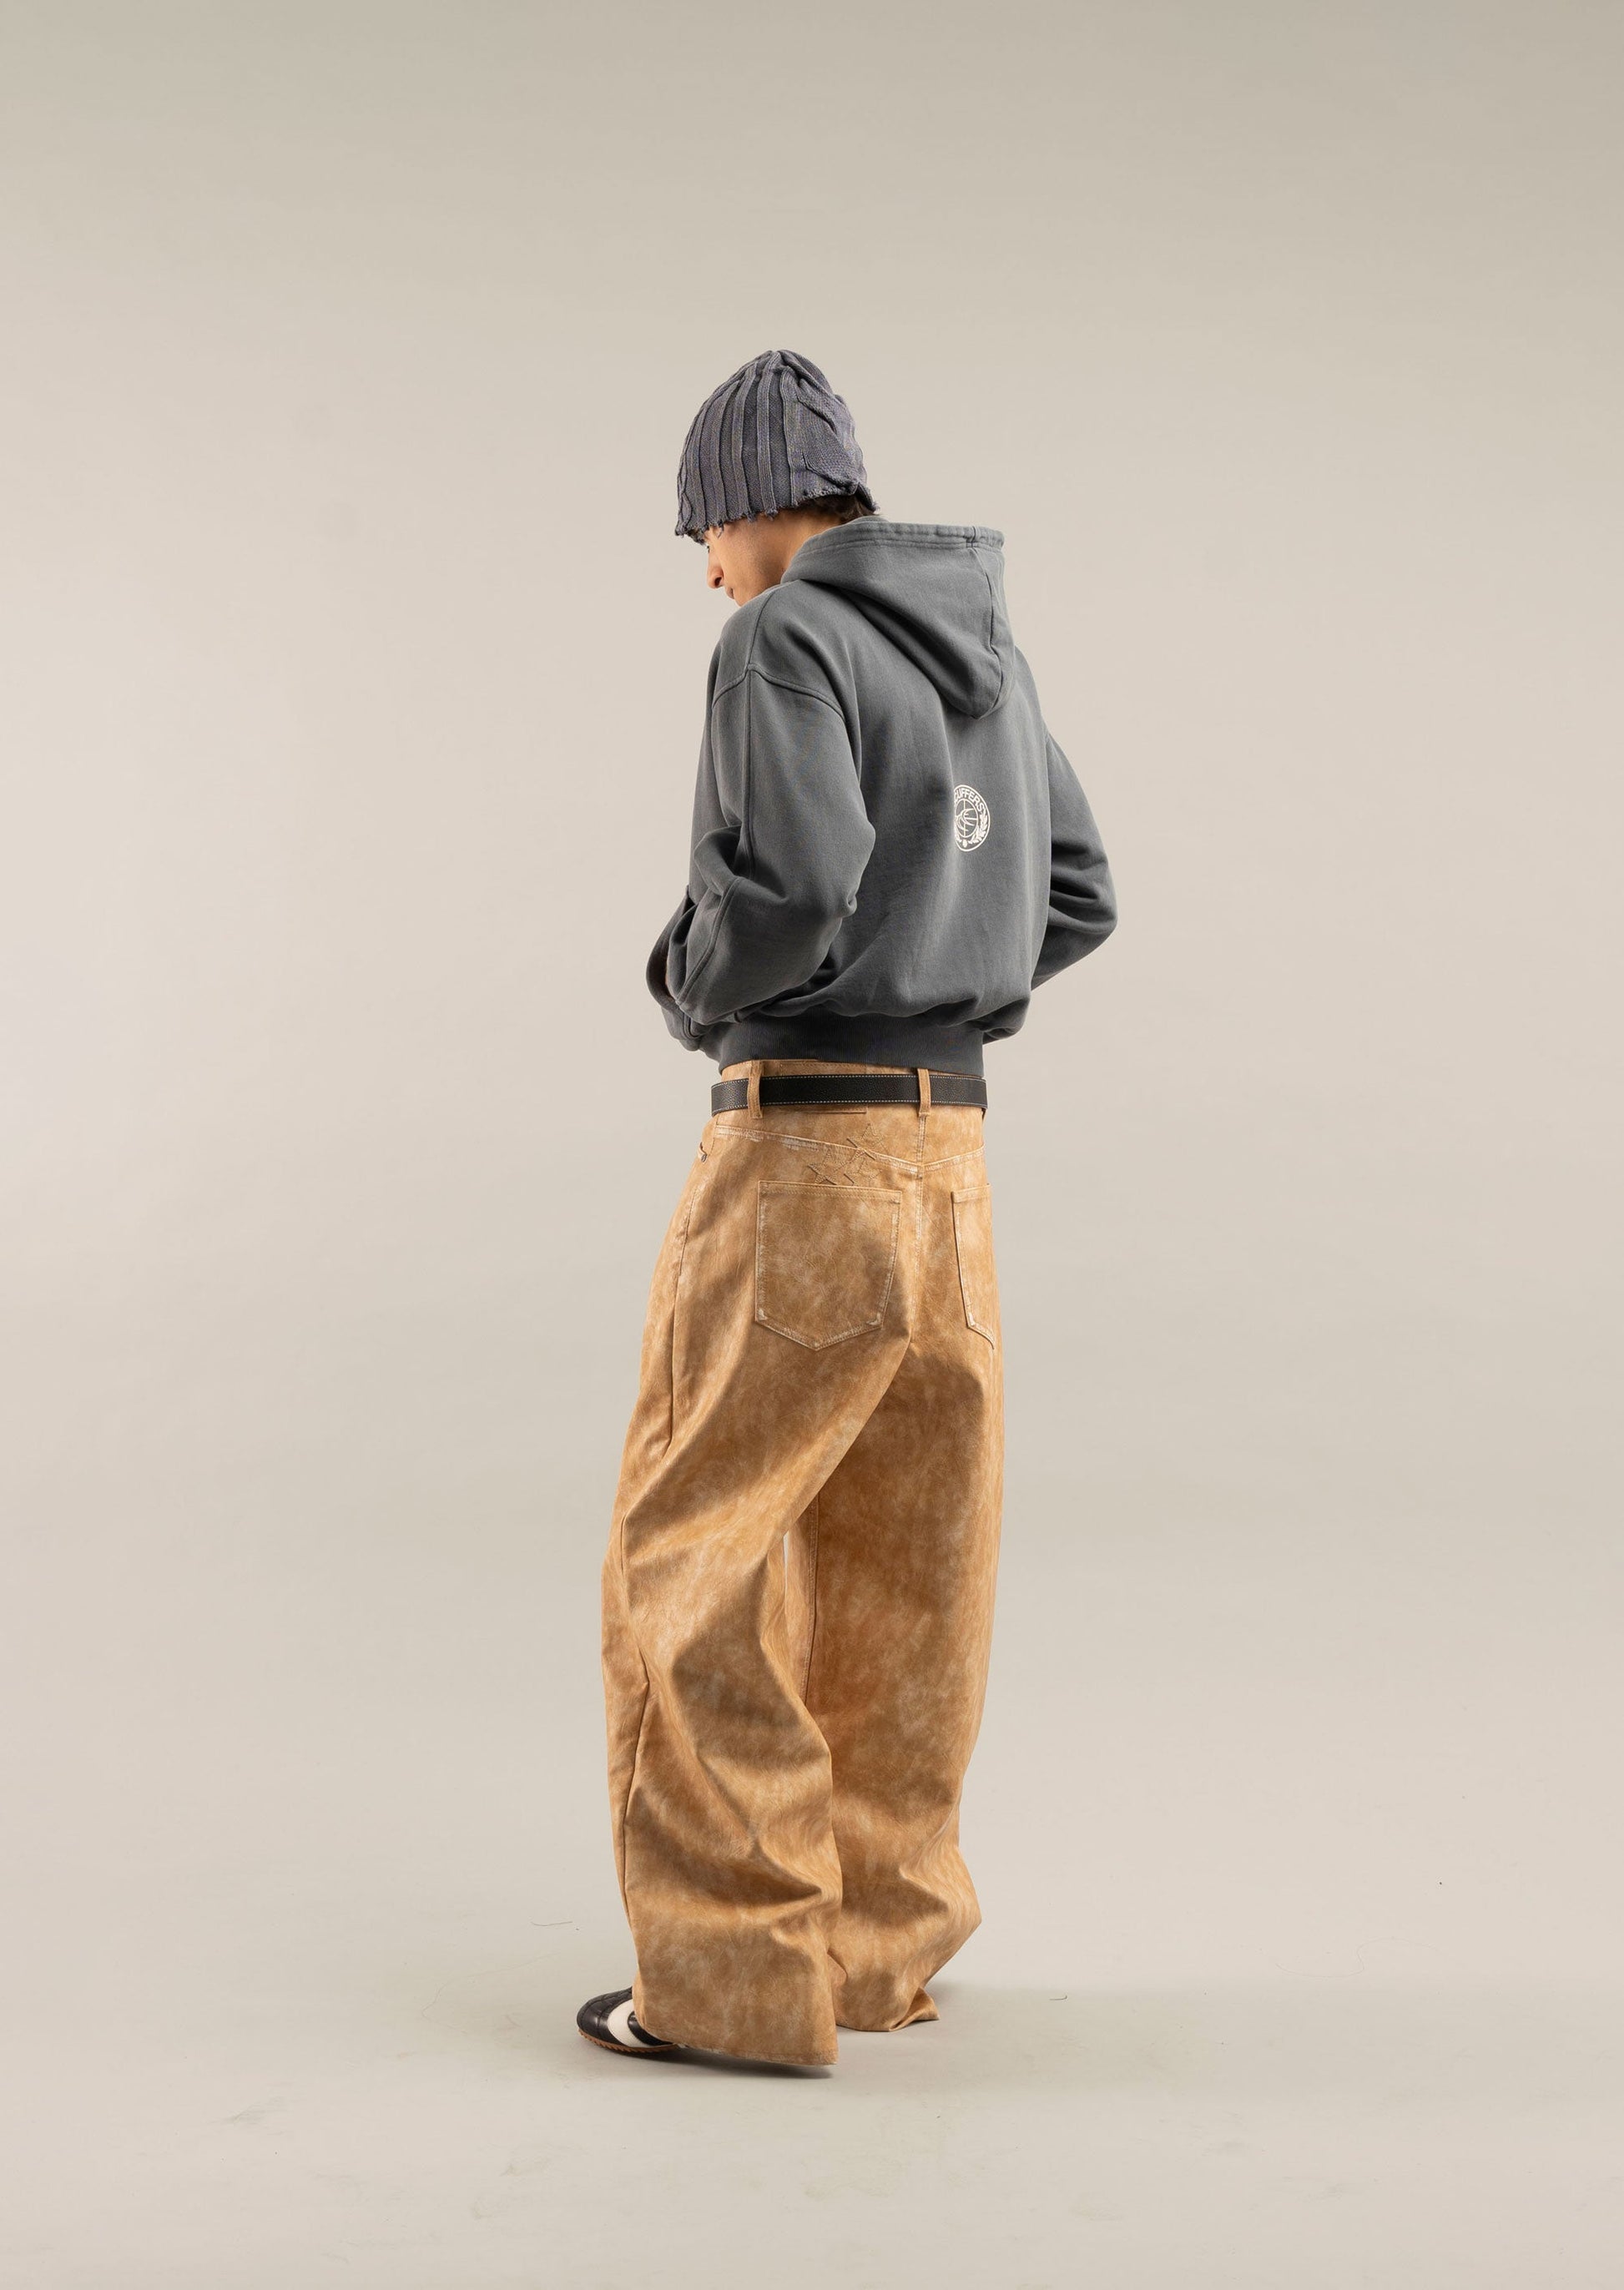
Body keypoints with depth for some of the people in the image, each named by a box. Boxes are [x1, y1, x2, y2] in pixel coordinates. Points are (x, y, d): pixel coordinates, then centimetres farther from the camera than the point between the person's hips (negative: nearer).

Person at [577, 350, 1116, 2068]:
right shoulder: (979, 654, 14)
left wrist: (688, 985, -3)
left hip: (806, 1148, -8)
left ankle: (736, 1974, 3)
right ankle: (877, 1937, 21)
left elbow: (790, 894, -24)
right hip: (945, 1144, 8)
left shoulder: (782, 645, -11)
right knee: (896, 1564, 13)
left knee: (692, 1559, 0)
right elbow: (1073, 901, 19)